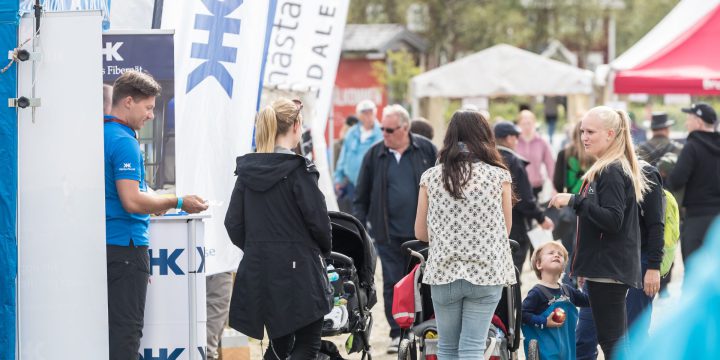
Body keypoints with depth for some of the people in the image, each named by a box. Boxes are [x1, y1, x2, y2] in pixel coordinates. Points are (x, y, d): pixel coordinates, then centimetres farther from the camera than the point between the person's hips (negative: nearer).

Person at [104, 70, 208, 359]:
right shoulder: (124, 141, -15)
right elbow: (132, 201, -22)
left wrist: (153, 203, 25)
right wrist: (177, 203, -12)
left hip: (103, 246, 9)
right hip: (125, 245, -9)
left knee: (110, 330, 11)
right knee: (126, 330, -8)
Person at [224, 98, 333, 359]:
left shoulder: (247, 170, 5)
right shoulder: (299, 170, -12)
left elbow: (233, 223, 5)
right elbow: (317, 219, -10)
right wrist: (325, 249, 8)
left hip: (258, 269, 6)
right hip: (297, 269, -6)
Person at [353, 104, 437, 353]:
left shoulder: (425, 150, 0)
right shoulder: (375, 155, 3)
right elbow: (362, 196, 8)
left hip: (422, 231, -1)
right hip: (389, 234, 1)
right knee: (392, 283, 1)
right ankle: (397, 334, 8)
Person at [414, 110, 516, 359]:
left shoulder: (430, 177, 2)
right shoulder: (499, 176, -3)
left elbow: (421, 233, 7)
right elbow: (506, 228, 7)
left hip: (443, 272, 2)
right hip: (486, 272, -1)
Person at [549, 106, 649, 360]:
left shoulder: (611, 173, -15)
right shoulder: (605, 170, 17)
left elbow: (613, 220, -24)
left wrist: (575, 201, -28)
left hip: (608, 269, -11)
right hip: (607, 269, 11)